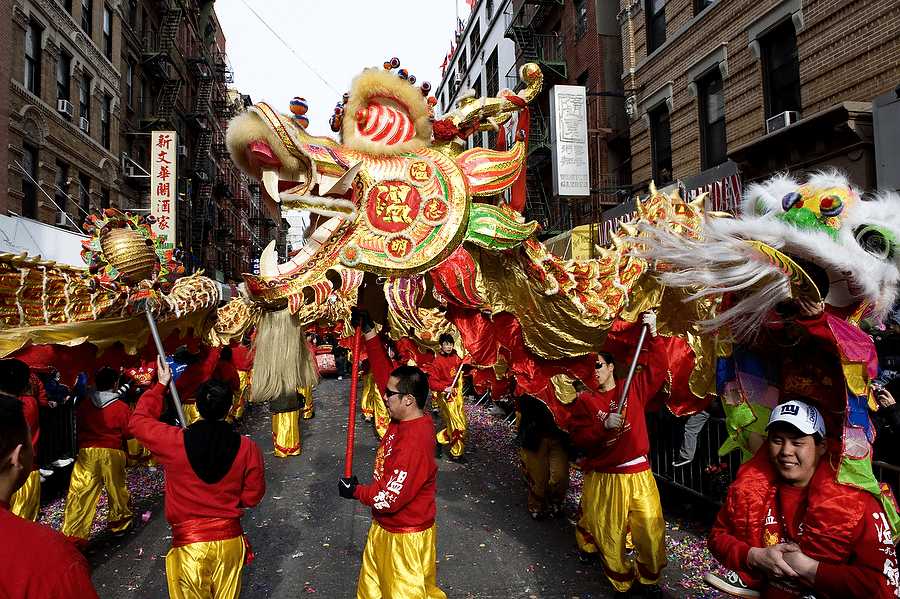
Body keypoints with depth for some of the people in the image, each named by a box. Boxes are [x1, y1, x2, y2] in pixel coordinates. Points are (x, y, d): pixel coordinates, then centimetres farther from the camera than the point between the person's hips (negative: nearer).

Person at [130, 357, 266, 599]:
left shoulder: (175, 442, -17)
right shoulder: (247, 448, -14)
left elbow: (139, 420, 3)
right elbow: (252, 496, -1)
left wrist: (160, 385, 11)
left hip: (189, 543, -1)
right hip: (230, 540, 2)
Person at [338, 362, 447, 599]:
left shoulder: (413, 445, -34)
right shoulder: (406, 419, -9)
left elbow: (389, 499, -28)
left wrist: (355, 491, -13)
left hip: (406, 537, -9)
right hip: (384, 527, 9)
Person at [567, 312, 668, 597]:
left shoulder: (634, 388, 6)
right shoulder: (584, 401, 2)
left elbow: (658, 367, -1)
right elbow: (577, 437, -6)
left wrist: (652, 334, -9)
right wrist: (603, 426, -20)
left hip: (639, 474, 1)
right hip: (604, 478, -1)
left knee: (651, 531, 1)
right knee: (609, 535, 7)